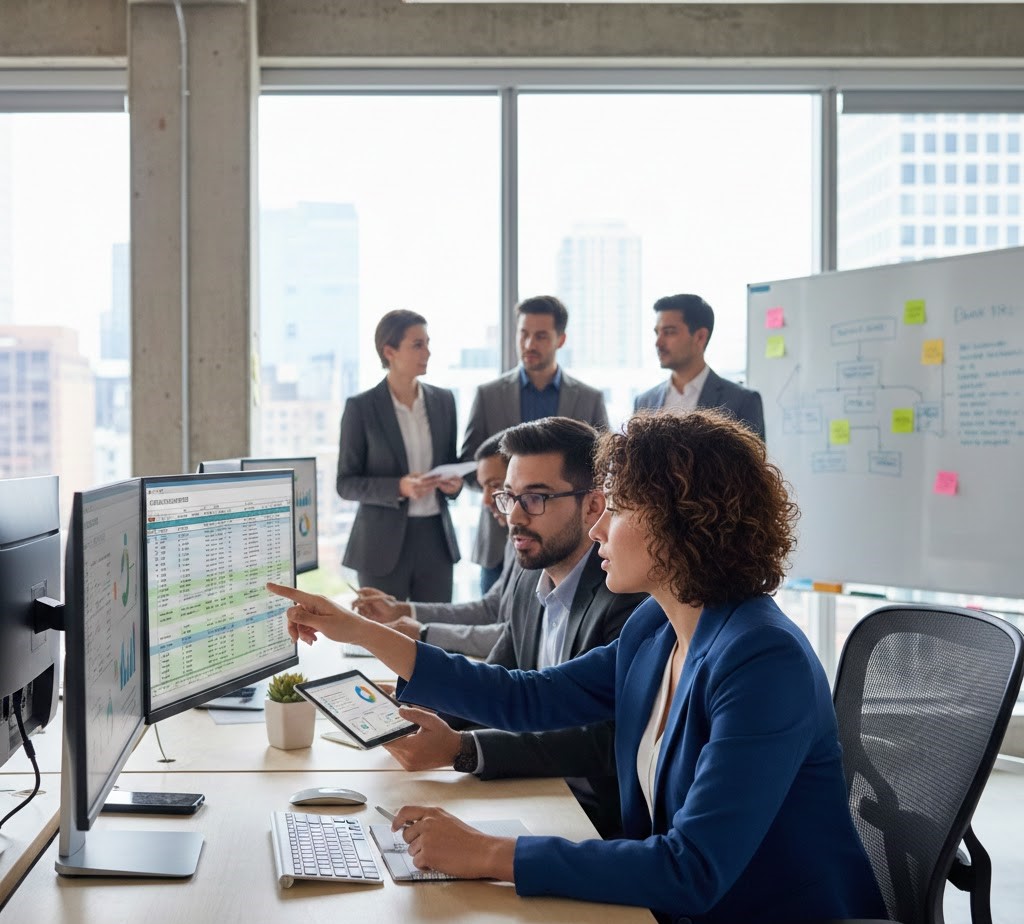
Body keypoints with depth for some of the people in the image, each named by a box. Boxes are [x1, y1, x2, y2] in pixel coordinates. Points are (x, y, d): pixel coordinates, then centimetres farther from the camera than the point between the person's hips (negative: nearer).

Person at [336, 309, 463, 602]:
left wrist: (454, 482, -5)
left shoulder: (443, 401, 7)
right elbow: (346, 483, -4)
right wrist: (399, 488, -20)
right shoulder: (360, 407, -5)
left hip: (435, 537, 4)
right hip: (383, 543, -4)